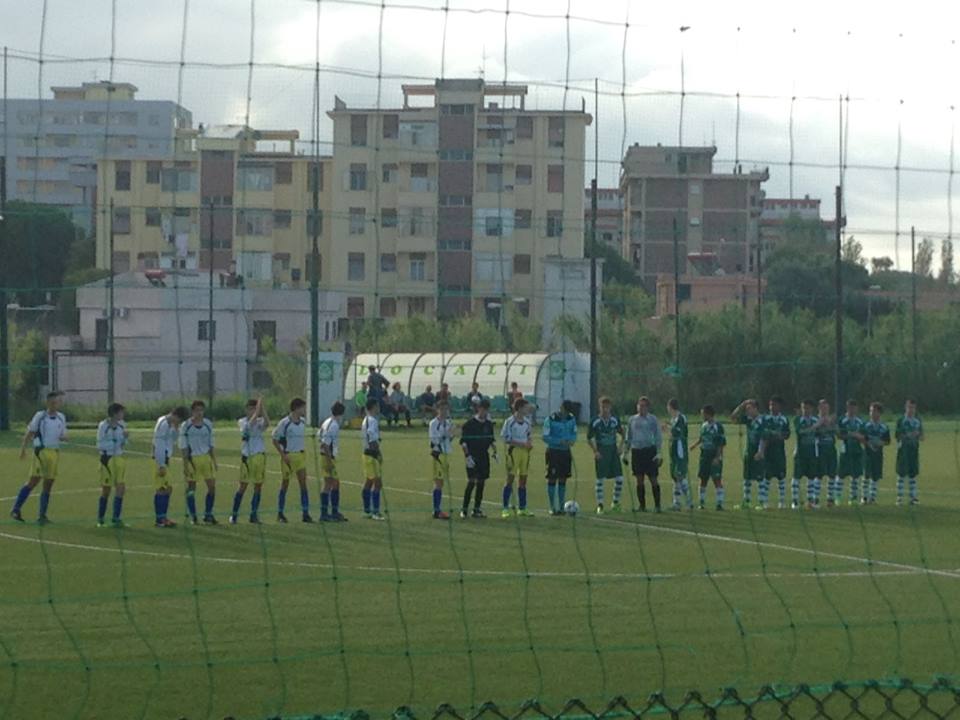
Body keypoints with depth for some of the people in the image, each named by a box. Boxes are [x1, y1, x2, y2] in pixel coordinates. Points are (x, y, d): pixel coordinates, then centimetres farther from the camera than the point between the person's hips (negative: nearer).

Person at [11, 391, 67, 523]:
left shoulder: (61, 417, 13)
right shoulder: (40, 416, -1)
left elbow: (64, 435, 20)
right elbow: (29, 433, 1)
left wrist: (63, 437, -4)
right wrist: (23, 448, -8)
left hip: (55, 453, 5)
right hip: (41, 451, -5)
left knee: (48, 484, 5)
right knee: (34, 480, -12)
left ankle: (42, 515, 11)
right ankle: (16, 510, -6)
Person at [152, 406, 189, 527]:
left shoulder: (170, 424, 15)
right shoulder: (163, 424, -15)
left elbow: (173, 440, 23)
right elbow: (159, 445, -20)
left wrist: (176, 429, 6)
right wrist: (161, 465, -23)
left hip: (165, 460, 10)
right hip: (161, 460, -10)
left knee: (167, 488, 12)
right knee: (161, 489, -9)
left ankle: (162, 517, 18)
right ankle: (160, 519, -8)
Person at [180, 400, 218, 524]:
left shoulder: (208, 424, 8)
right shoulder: (186, 426, -4)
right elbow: (183, 447, -3)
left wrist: (214, 461, 11)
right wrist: (185, 464, -9)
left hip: (206, 458, 4)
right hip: (192, 459, -4)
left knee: (212, 486, -1)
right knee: (191, 488, 2)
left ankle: (208, 515, 9)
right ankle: (193, 516, 11)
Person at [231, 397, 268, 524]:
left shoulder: (260, 422, 7)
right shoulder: (242, 422, 2)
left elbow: (267, 422, -16)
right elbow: (251, 424, -19)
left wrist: (262, 408, -15)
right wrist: (258, 408, -19)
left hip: (260, 455, 3)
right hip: (246, 456, -3)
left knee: (258, 486, 5)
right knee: (242, 486, -3)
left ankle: (254, 514, 12)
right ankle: (234, 515, 2)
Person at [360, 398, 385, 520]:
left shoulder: (366, 419, 15)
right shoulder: (373, 421, -16)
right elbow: (373, 441, -22)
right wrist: (379, 454, -19)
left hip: (367, 453, 10)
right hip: (373, 454, -10)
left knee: (368, 482, 14)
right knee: (377, 483, -9)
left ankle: (367, 511, 19)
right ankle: (375, 512, -10)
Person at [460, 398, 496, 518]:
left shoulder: (489, 424, 9)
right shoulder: (469, 424, -8)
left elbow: (492, 439, 21)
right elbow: (463, 441, -10)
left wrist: (495, 452, 9)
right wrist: (467, 455, -17)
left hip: (484, 456, 6)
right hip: (472, 456, -6)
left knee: (481, 483, 6)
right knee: (471, 482, -13)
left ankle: (477, 509, 12)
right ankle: (464, 509, -7)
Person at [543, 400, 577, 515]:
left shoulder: (571, 419, 4)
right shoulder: (551, 419, -13)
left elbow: (574, 433, 12)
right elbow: (545, 437, -14)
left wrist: (571, 440, -12)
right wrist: (560, 442, -24)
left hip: (566, 452, 5)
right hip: (553, 452, -5)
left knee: (563, 480, 8)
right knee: (552, 479, -3)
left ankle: (561, 506, 15)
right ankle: (552, 508, 2)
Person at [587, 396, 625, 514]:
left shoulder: (615, 420, 1)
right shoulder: (595, 421, -7)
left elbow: (621, 433, 15)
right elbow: (589, 438, 1)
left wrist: (620, 446, 1)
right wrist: (595, 451, -9)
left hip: (613, 450, 3)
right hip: (601, 452, -2)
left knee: (619, 478, -3)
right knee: (600, 479, -3)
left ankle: (615, 502, 15)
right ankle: (600, 505, 4)